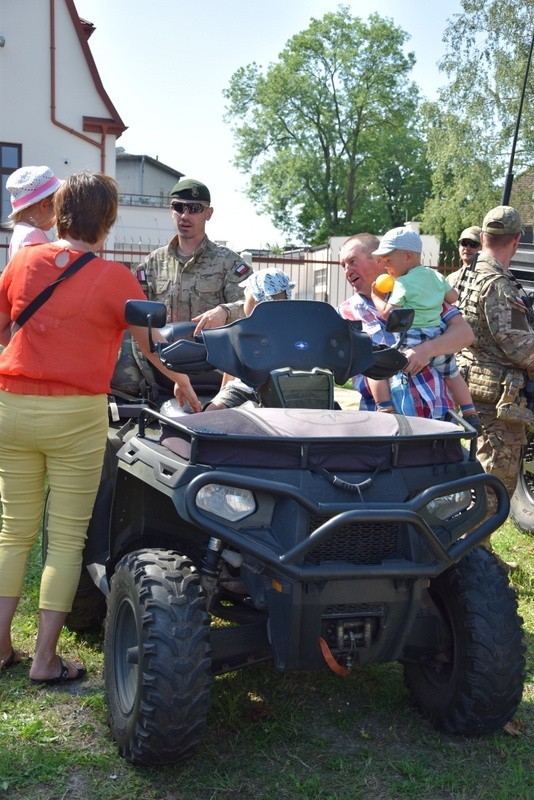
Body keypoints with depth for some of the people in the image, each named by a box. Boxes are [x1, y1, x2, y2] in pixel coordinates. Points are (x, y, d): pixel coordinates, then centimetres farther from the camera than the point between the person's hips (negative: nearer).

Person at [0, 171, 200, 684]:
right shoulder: (113, 277, -8)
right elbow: (151, 346, -3)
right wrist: (184, 384, 14)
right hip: (75, 414, -4)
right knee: (66, 539, 5)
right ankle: (45, 660, 9)